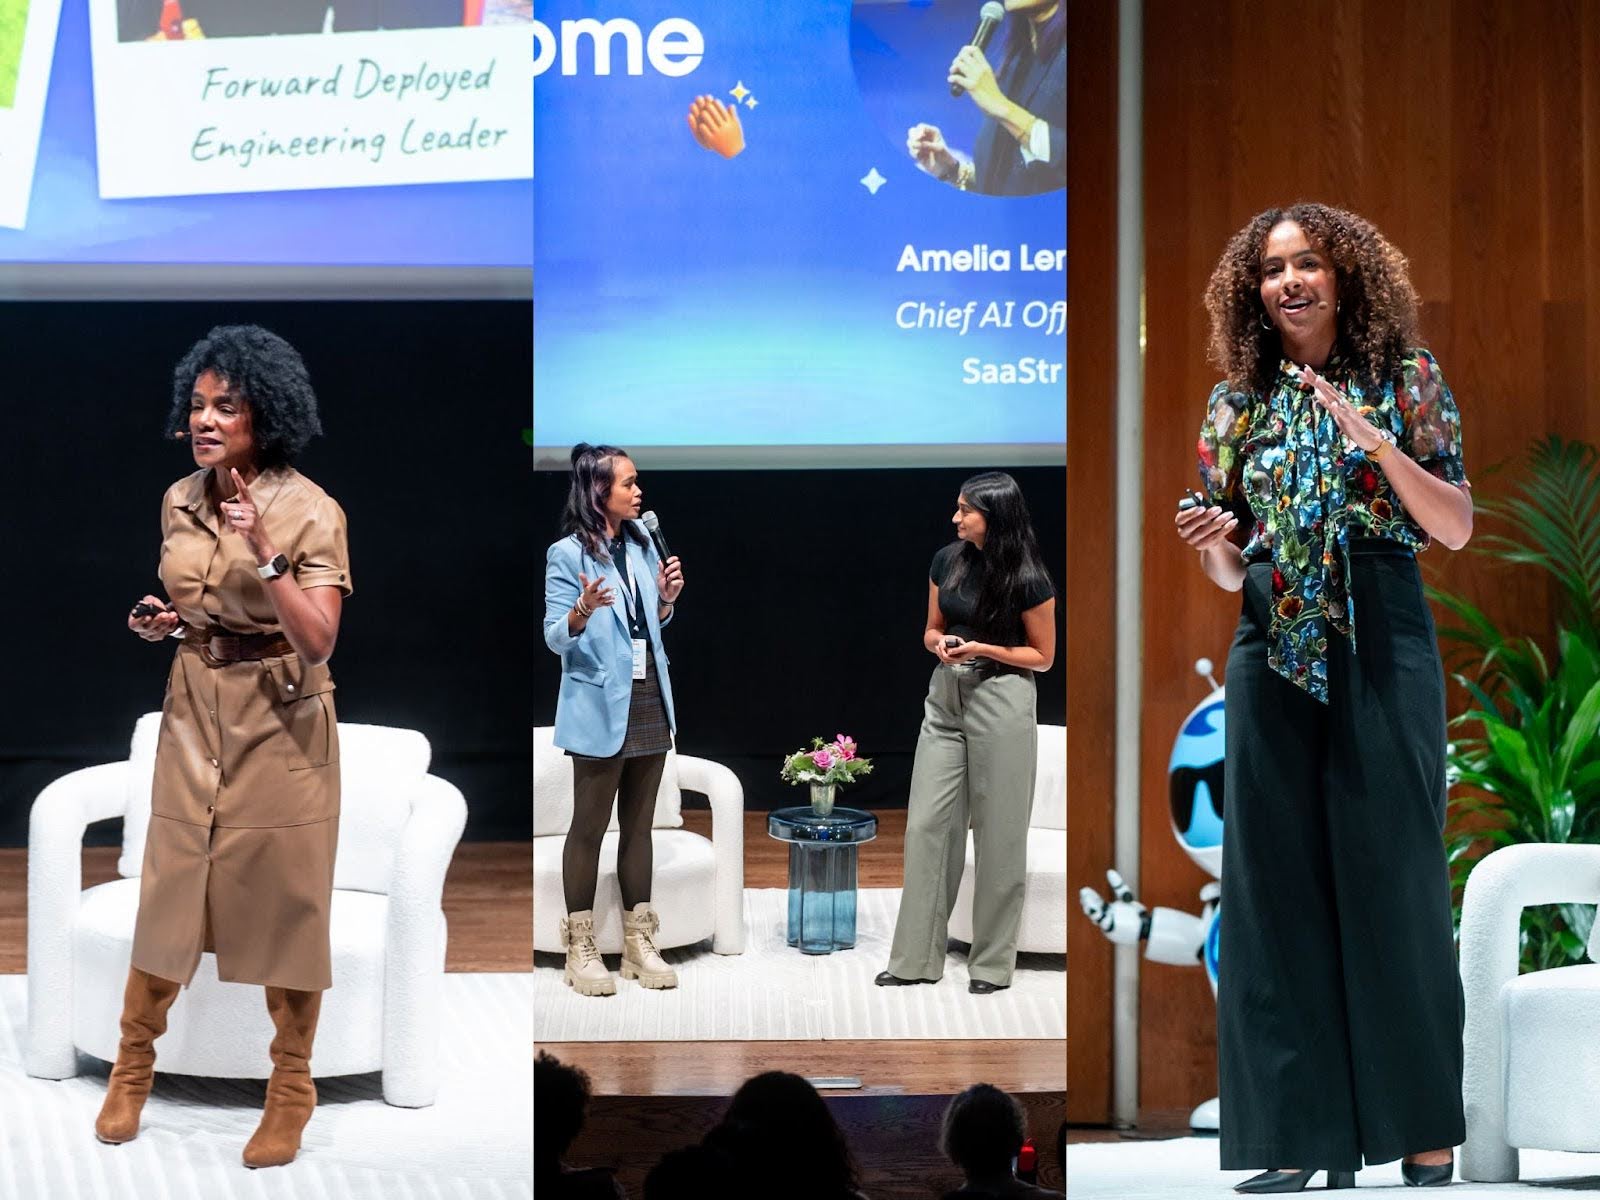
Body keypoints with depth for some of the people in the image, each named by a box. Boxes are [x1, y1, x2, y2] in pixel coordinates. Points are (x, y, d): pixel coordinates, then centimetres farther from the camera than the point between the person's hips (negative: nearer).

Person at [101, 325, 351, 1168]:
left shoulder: (310, 512, -14)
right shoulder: (180, 502, 4)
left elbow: (316, 642, -21)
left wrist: (265, 552, -30)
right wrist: (161, 623, -3)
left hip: (278, 724, -5)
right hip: (193, 713, 5)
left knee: (283, 903, 4)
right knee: (166, 890, 9)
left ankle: (291, 1090, 18)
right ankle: (133, 1062, 26)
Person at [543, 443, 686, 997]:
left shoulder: (641, 544, 10)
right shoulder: (567, 555, -10)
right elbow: (556, 638, -11)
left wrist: (668, 597, 0)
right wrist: (581, 612, -31)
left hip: (649, 702, 6)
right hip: (600, 705, -6)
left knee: (639, 825, 10)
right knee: (590, 827, -1)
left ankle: (639, 942, 17)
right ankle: (580, 949, 5)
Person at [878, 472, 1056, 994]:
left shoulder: (1027, 580, -10)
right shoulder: (947, 562, 4)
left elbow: (1043, 656, -2)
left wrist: (983, 648, -15)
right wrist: (940, 644, -8)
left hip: (1001, 701, -5)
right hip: (946, 696, 5)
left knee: (998, 833, 1)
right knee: (927, 824, 2)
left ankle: (992, 963, 13)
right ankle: (916, 958, 8)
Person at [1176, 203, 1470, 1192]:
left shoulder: (1403, 377, 4)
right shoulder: (1237, 401, 12)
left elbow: (1457, 528, -2)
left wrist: (1376, 440, -15)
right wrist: (1210, 544, -8)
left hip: (1381, 644, -3)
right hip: (1272, 652, 3)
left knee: (1394, 877, -2)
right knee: (1280, 881, 0)